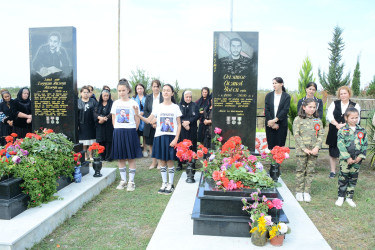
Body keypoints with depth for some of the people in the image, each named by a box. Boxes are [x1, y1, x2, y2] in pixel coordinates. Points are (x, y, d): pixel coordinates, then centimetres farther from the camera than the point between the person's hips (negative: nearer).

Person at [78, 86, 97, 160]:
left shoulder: (93, 101, 8)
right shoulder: (77, 102, 6)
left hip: (91, 125, 0)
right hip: (81, 125, 0)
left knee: (91, 142, 3)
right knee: (83, 143, 3)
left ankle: (90, 155, 13)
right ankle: (85, 156, 13)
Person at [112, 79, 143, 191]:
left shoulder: (133, 103, -3)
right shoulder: (116, 103, 8)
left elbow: (137, 120, -1)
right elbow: (113, 119, 14)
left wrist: (131, 131, -2)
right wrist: (118, 130, 6)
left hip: (130, 132, -4)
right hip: (118, 132, 4)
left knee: (131, 158, 0)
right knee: (120, 158, 9)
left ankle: (131, 182, 9)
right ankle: (123, 180, 20)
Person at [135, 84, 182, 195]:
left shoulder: (175, 107, 0)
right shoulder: (158, 107, 4)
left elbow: (179, 124, 0)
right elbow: (148, 120, -3)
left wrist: (176, 139, -10)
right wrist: (138, 115, -19)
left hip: (171, 137, -2)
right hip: (160, 136, 2)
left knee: (170, 161, 1)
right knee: (162, 161, 8)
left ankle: (170, 184, 14)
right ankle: (164, 183, 21)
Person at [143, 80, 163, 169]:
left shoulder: (163, 98, -3)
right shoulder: (148, 97, 8)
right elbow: (145, 111, 6)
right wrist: (151, 121, -7)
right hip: (150, 124, 4)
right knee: (150, 143, 8)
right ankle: (154, 162, 24)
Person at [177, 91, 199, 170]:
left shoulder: (194, 105, 7)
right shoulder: (179, 105, 6)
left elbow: (197, 116, -3)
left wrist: (188, 122, -15)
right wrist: (183, 123, -15)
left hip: (192, 130, 0)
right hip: (181, 129, 0)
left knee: (191, 146, -1)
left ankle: (192, 163, 7)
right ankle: (180, 164, 6)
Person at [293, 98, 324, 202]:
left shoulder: (318, 120, 10)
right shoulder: (298, 119, 0)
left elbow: (321, 135, 6)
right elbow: (296, 135, -5)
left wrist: (317, 147, -8)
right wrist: (304, 148, -12)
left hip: (314, 150, 3)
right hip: (301, 150, -3)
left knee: (310, 171, 6)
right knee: (300, 170, 3)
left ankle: (307, 192, 14)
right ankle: (299, 192, 12)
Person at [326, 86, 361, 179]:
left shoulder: (355, 106, 4)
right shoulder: (334, 103, 7)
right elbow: (329, 115, -5)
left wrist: (344, 125, -24)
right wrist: (337, 124, -20)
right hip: (334, 132, 2)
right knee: (333, 152, 7)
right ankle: (333, 171, 21)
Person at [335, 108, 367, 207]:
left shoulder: (362, 131, 5)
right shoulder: (343, 130, -7)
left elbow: (365, 145, 6)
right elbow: (340, 145, -12)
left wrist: (361, 156, -6)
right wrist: (348, 158, -16)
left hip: (357, 159, 3)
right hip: (345, 159, -3)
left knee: (353, 178, 10)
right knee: (343, 177, 2)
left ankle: (349, 197, 22)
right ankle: (341, 197, 15)